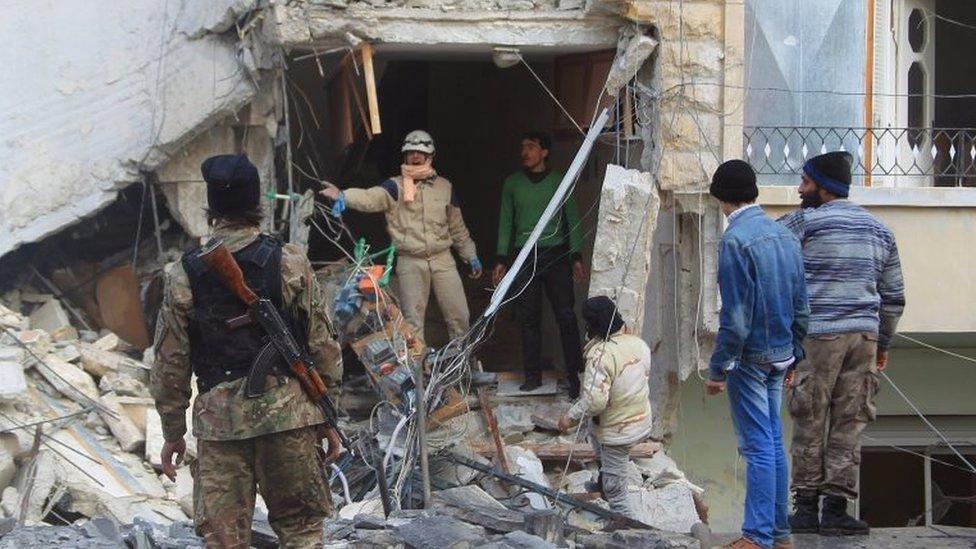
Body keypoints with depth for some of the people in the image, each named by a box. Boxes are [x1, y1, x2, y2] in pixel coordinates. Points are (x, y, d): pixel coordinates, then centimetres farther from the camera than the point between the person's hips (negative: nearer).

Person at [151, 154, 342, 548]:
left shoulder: (183, 275, 1)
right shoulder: (289, 263, -1)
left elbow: (169, 364, 4)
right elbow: (322, 344, 1)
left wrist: (172, 433, 14)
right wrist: (328, 415, 12)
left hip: (218, 420, 0)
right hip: (289, 412, 0)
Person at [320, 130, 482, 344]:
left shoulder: (445, 187, 9)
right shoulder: (395, 186, -2)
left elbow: (457, 227, 18)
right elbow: (370, 197, -23)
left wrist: (471, 256, 17)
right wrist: (343, 196, -42)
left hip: (442, 259, 2)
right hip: (410, 262, -2)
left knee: (459, 316, 3)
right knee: (412, 321, 0)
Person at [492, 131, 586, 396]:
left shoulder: (560, 181, 5)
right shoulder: (512, 183, 10)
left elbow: (572, 219, 7)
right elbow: (506, 222, 12)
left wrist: (576, 257, 1)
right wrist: (501, 260, 6)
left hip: (556, 254, -2)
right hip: (525, 256, 2)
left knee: (566, 315, -6)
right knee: (528, 317, 1)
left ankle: (574, 375, -4)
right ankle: (533, 375, 8)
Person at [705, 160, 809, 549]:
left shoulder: (736, 240, -17)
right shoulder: (785, 236, 7)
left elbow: (735, 316, -19)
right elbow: (801, 306, 12)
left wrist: (718, 369, -13)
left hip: (750, 356, -7)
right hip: (781, 356, 7)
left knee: (758, 447, -5)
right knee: (773, 442, 14)